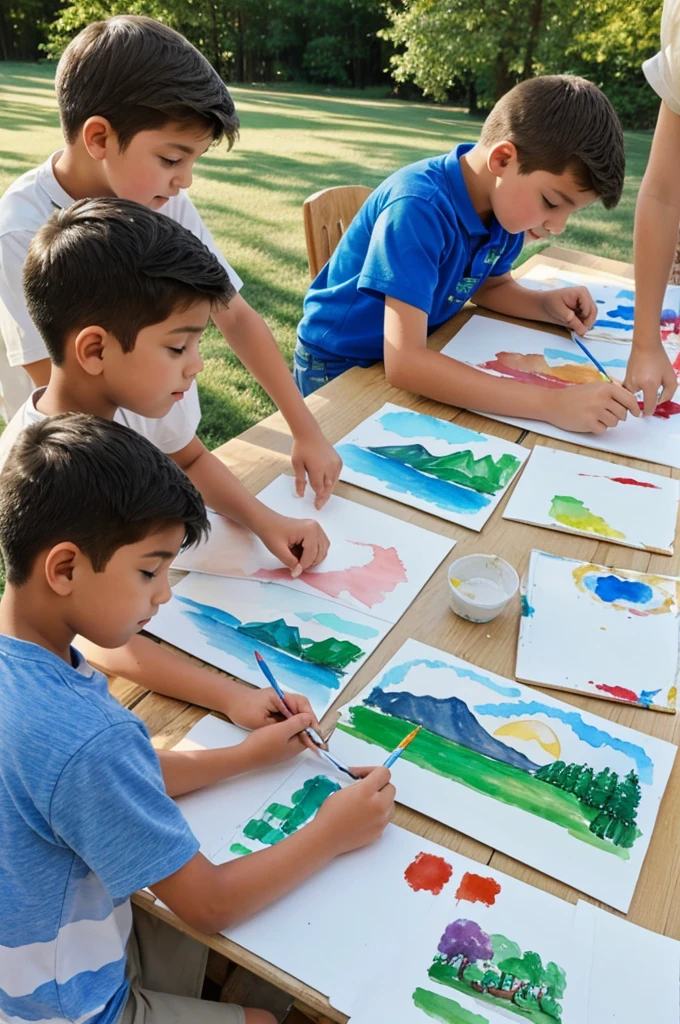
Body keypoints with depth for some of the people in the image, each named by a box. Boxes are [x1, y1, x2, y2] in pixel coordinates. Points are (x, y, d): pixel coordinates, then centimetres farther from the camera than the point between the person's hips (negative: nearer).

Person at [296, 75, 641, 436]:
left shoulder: (502, 199, -8)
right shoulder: (419, 208, -32)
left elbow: (492, 286, 11)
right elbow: (403, 364, -40)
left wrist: (547, 305, -12)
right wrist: (550, 403, -43)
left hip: (417, 356, 7)